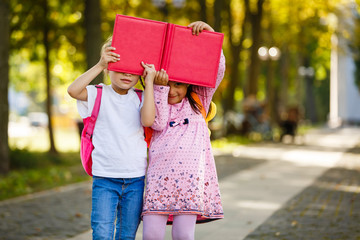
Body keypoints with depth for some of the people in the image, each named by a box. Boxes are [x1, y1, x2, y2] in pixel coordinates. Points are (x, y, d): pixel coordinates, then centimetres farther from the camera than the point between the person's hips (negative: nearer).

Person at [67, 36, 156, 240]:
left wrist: (149, 83, -13)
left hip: (136, 178, 2)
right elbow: (73, 90, -19)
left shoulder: (140, 98, 7)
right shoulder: (98, 95, 1)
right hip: (105, 178, -2)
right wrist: (100, 65, -20)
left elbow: (148, 120, -14)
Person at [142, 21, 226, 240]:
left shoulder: (198, 101, 16)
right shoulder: (154, 103, 14)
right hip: (160, 175, 0)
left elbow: (218, 69, 8)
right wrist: (160, 88, -11)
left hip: (191, 175, 0)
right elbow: (158, 123, -7)